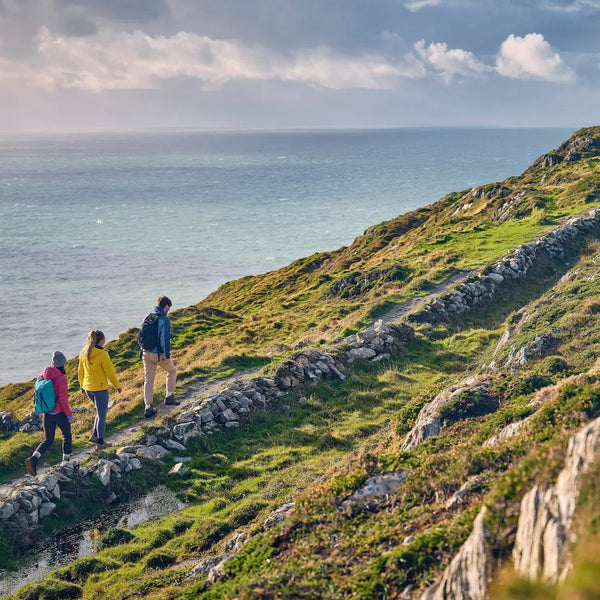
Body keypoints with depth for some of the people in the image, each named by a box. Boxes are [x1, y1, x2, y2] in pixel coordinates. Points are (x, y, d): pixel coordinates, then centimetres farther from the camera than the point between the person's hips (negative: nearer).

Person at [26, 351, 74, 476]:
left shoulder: (43, 375, -2)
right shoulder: (61, 379, -20)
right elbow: (63, 399, -24)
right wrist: (69, 414, -12)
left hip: (47, 414, 5)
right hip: (60, 414, -5)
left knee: (48, 440, 14)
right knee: (67, 436, 20)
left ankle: (33, 458, -9)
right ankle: (66, 462, 29)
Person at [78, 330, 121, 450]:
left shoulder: (84, 352, 0)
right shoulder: (102, 354, -19)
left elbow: (81, 371, 10)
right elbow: (110, 372, -13)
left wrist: (82, 386, 22)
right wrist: (117, 386, -1)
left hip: (88, 388, 7)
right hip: (100, 388, -7)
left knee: (102, 410, 26)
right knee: (102, 415, 7)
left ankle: (94, 435, 25)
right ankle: (100, 443, 14)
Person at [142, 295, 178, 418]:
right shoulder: (164, 319, -14)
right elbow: (165, 339, -19)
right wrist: (167, 356, -15)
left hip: (146, 353, 6)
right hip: (159, 354, -6)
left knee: (148, 380, 11)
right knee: (172, 371, 21)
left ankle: (148, 407, 10)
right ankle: (169, 396, 21)